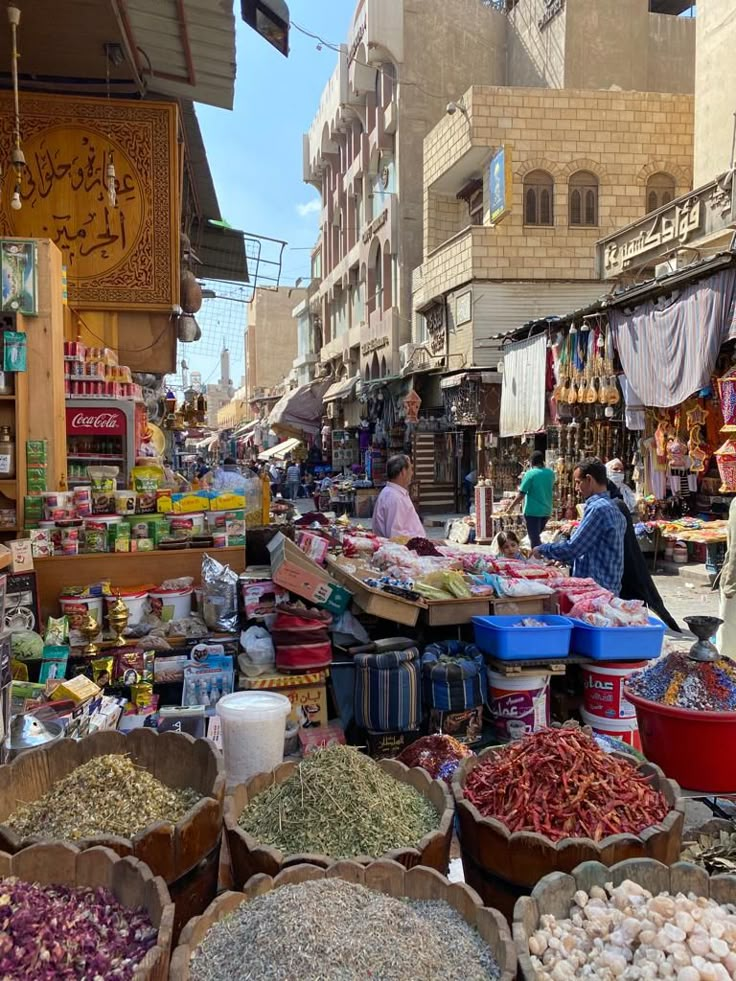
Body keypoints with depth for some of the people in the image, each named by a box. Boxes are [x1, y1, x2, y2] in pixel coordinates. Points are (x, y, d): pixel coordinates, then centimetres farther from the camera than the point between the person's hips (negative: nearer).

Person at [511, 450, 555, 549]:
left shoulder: (530, 474, -14)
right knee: (537, 536, 22)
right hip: (546, 511, 6)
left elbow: (521, 495, -14)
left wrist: (511, 507, -2)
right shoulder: (550, 473, 2)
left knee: (534, 539, 0)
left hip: (533, 511, -6)